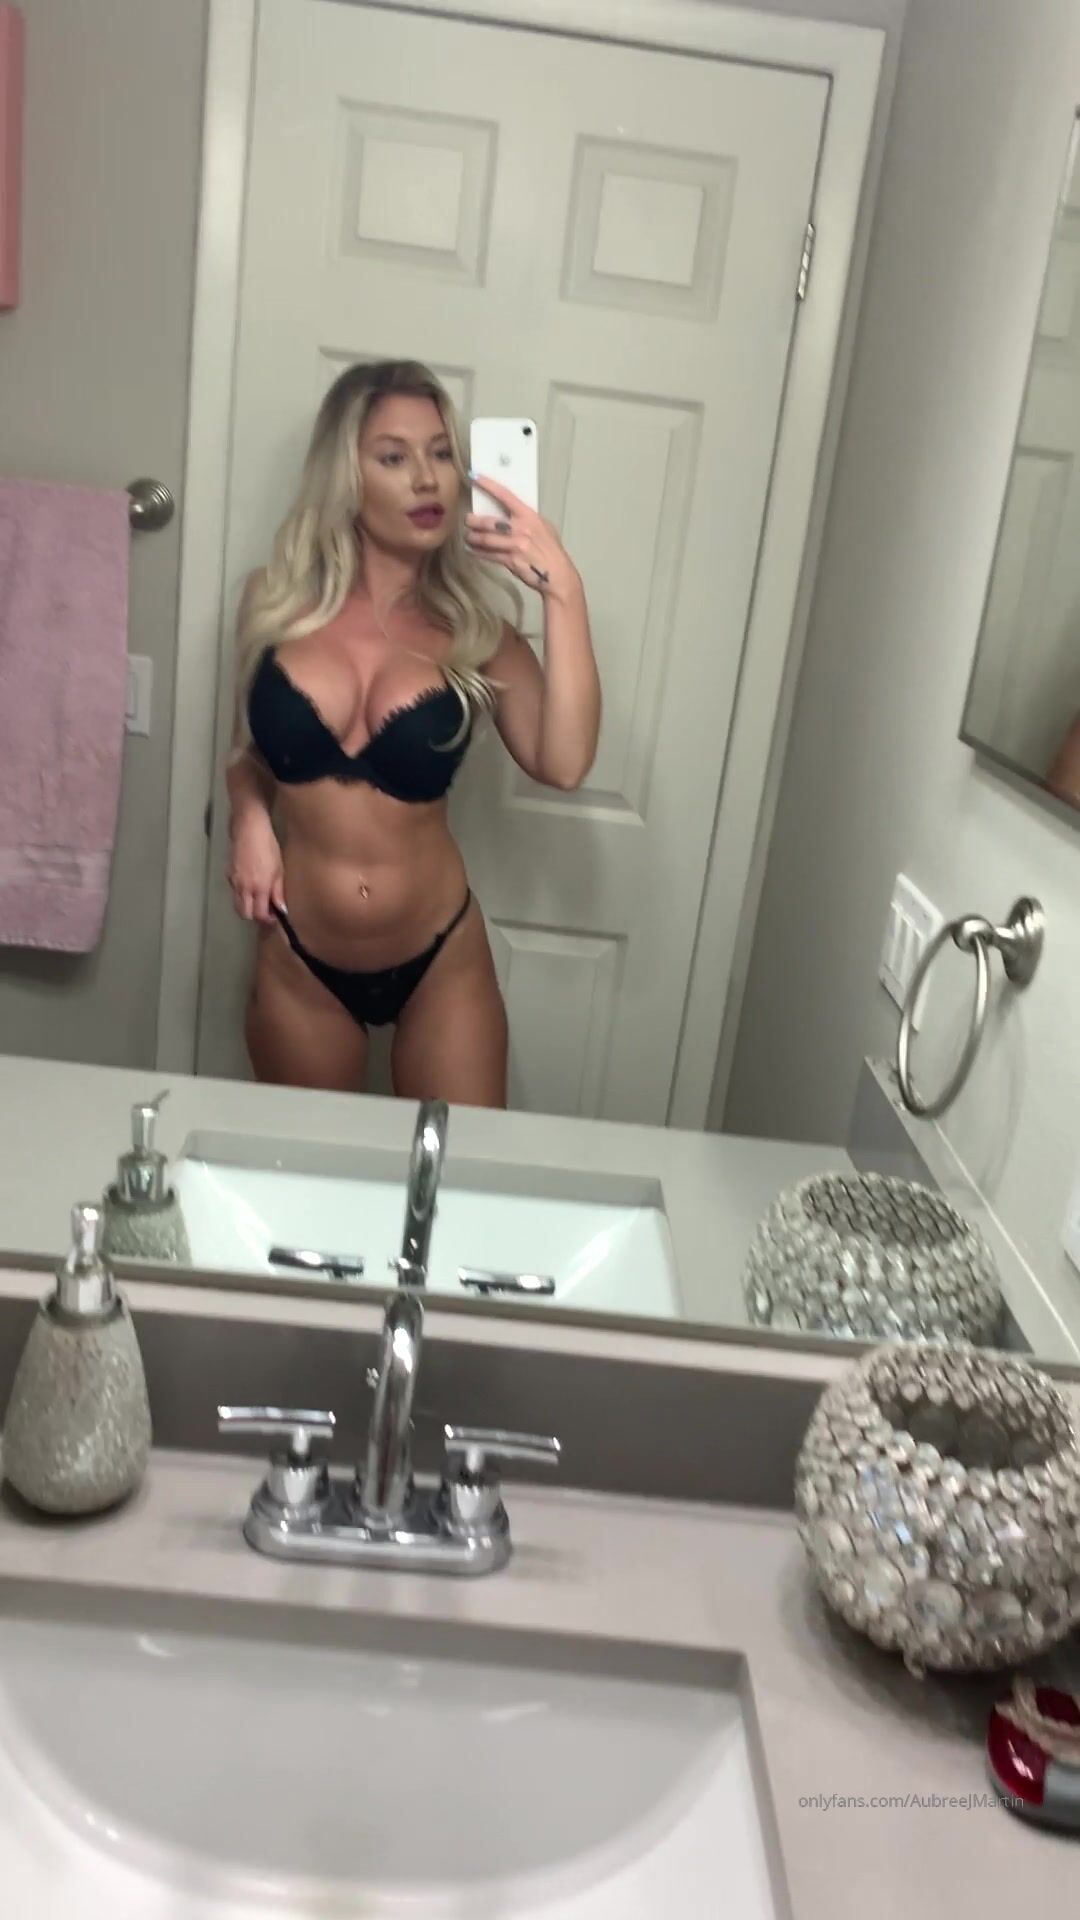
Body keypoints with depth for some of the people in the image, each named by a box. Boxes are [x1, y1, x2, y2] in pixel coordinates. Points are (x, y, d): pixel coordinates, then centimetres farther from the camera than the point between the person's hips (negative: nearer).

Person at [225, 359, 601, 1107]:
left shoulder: (471, 624, -9)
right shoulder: (277, 601, -5)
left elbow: (563, 763, -26)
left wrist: (563, 591, -28)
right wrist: (249, 818, -8)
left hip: (439, 962, -1)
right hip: (300, 963, 2)